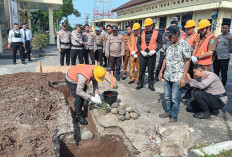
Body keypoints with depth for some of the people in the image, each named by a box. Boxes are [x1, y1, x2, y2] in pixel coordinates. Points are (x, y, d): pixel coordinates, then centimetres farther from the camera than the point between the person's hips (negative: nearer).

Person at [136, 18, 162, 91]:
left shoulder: (157, 33, 1)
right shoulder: (142, 33, 7)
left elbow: (160, 44, 3)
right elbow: (138, 44, 9)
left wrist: (155, 50, -13)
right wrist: (141, 51, -7)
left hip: (152, 55, -2)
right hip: (143, 55, 2)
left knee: (151, 70, 7)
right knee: (142, 70, 7)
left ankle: (151, 84, 20)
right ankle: (140, 83, 19)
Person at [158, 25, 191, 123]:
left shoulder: (184, 45, -10)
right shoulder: (169, 45, 9)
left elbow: (187, 62, -11)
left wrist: (183, 78, -16)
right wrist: (161, 72, 12)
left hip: (177, 78, -6)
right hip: (167, 76, 6)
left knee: (175, 99, 1)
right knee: (167, 96, 16)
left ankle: (174, 116, 16)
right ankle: (168, 112, 33)